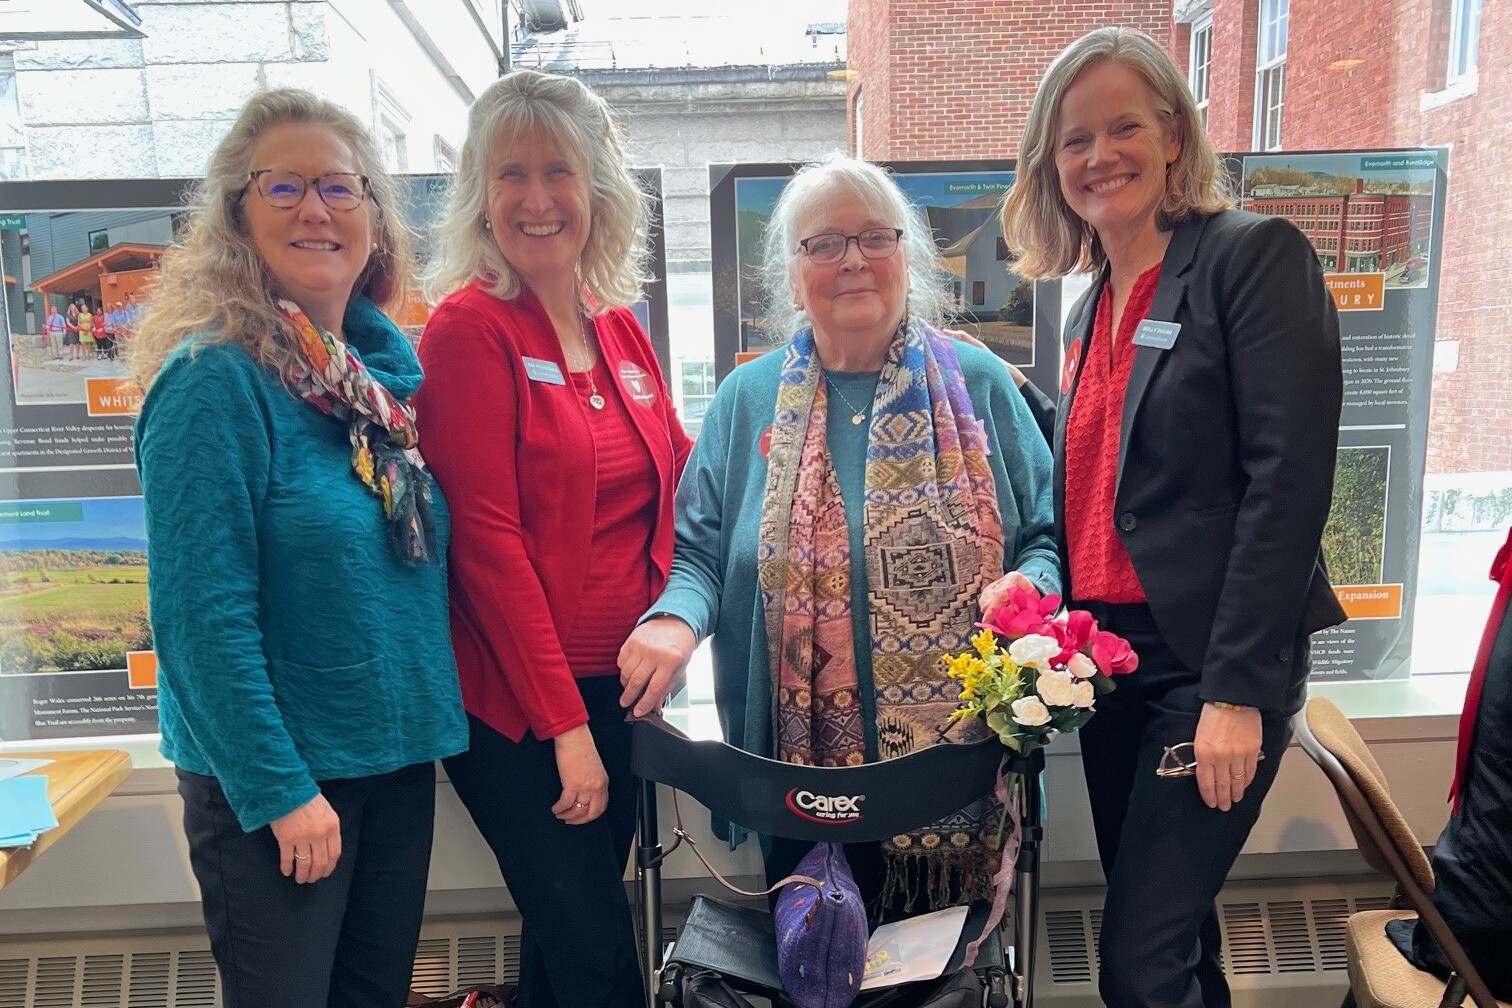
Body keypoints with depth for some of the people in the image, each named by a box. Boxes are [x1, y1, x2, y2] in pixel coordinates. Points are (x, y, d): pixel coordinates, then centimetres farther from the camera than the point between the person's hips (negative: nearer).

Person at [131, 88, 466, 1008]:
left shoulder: (390, 363, 3)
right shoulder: (214, 379, -16)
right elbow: (203, 616, -19)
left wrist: (432, 719, 9)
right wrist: (278, 791, -18)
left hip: (400, 754, 6)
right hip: (276, 778, -6)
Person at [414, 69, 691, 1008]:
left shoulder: (620, 326, 8)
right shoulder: (469, 327, -10)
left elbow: (679, 476, 16)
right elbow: (487, 537, -15)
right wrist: (565, 724, -15)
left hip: (616, 686, 6)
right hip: (516, 705, -6)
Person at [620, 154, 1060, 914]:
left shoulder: (978, 385, 4)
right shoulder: (749, 399, 5)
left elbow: (1046, 534, 7)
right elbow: (698, 549, 4)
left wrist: (1027, 591, -14)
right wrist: (676, 619, -16)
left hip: (955, 769, 0)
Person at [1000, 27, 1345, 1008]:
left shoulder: (1256, 255, -9)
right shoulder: (1092, 306, 12)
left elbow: (1289, 483, -16)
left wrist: (1238, 690, -19)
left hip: (1211, 664, -7)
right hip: (1108, 659, 7)